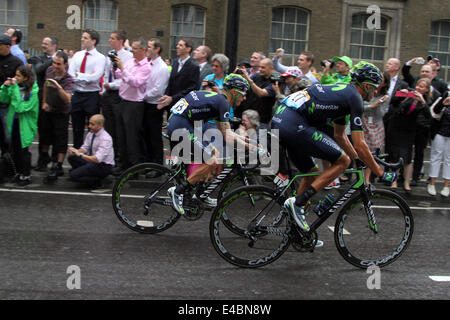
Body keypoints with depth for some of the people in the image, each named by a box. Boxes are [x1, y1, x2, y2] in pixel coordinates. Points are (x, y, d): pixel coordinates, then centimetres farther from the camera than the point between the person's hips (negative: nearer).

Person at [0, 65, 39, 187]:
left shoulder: (32, 92, -17)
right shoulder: (15, 86, -1)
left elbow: (20, 107, -25)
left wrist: (15, 89, -26)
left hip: (25, 125, -6)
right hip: (13, 123, 6)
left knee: (23, 150, 1)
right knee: (15, 150, 14)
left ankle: (26, 176, 15)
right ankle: (20, 173, 30)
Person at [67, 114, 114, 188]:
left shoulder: (105, 139, -24)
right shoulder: (91, 134, 2)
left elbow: (97, 159, -32)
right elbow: (84, 148, 5)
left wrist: (80, 154, -36)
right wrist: (75, 151, -17)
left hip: (104, 166, -8)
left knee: (74, 175, -18)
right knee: (71, 157, -5)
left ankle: (97, 182, -3)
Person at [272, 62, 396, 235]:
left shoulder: (343, 91, 26)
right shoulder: (354, 97, -2)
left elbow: (339, 135, 35)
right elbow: (359, 145, -5)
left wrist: (358, 160, 38)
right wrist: (381, 173, 4)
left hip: (279, 120, 10)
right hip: (295, 125, -10)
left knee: (312, 172, 20)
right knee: (342, 161, -1)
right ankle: (298, 202, -6)